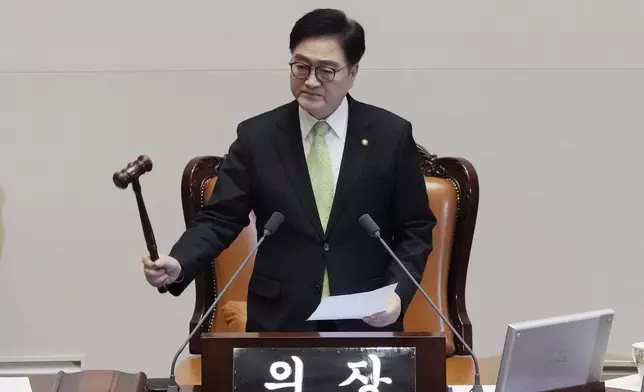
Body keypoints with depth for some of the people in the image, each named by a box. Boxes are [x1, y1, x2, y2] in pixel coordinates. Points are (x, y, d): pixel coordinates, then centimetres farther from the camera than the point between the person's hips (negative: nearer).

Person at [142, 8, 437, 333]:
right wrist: (177, 264, -21)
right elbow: (220, 219, -2)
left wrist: (399, 292, -13)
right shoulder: (256, 136, 0)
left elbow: (416, 228, 2)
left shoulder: (392, 135, -2)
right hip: (280, 319, 0)